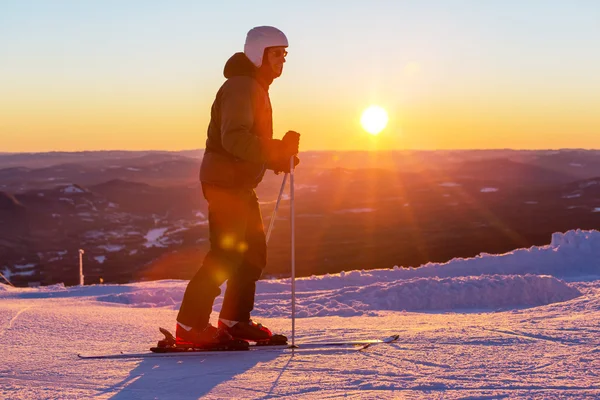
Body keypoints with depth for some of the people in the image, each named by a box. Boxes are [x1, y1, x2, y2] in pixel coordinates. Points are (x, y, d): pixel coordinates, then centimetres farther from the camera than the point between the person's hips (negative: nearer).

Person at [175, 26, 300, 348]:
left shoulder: (256, 88, 19)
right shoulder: (240, 87, -14)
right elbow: (234, 139, -27)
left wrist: (278, 155, 7)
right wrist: (277, 151, -30)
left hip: (240, 183, 11)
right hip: (225, 180, -11)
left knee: (254, 252, 13)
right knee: (225, 255, -12)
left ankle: (234, 321, 21)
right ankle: (189, 327, -8)